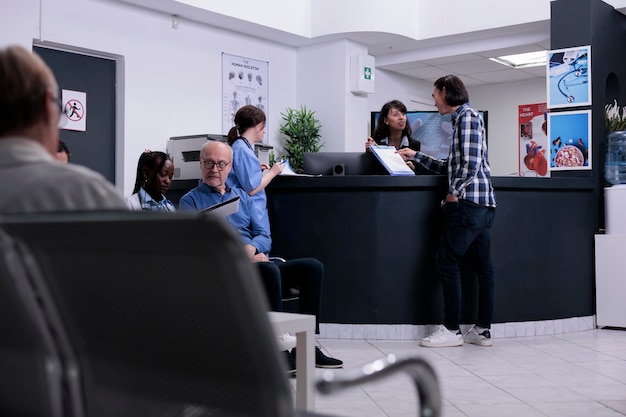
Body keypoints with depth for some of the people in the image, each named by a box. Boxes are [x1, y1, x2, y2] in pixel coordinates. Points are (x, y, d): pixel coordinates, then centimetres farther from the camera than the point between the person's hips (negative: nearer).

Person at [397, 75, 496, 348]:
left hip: (469, 202, -10)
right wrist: (416, 156, 24)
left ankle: (451, 330, -4)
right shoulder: (462, 119, 22)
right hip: (481, 205, 10)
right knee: (482, 266, 7)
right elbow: (452, 167, 23)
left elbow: (471, 161, -18)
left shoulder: (467, 115, -7)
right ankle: (483, 330, 11)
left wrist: (455, 193, -14)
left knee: (446, 262, -7)